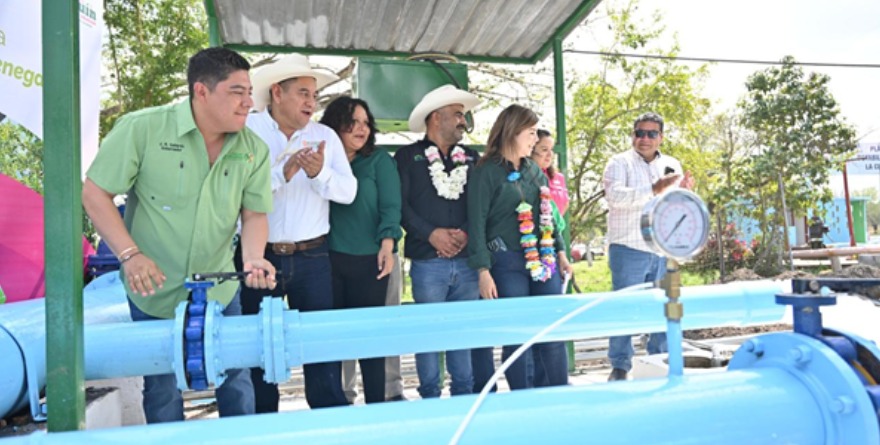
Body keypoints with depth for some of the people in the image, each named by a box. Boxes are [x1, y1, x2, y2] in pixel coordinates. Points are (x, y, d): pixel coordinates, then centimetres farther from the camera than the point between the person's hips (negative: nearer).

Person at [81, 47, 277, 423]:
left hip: (220, 292, 3)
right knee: (163, 393, 15)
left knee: (236, 382, 15)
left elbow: (255, 213, -1)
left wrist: (252, 257, -20)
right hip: (154, 293, -2)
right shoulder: (141, 128, -17)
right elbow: (95, 193, -11)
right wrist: (130, 254, -20)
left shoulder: (254, 149, -7)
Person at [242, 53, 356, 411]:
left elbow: (348, 191, -3)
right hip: (259, 256, -1)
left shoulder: (325, 136, 5)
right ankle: (263, 420, 30)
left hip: (312, 257, 2)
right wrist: (282, 173, -26)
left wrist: (320, 173, -20)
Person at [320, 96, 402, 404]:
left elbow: (390, 206, -6)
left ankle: (376, 404, 14)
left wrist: (387, 244, -19)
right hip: (327, 259, 2)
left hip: (369, 259, -2)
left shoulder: (379, 160, 3)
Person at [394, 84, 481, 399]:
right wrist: (432, 234, -13)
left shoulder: (472, 158, 15)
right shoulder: (409, 157, 3)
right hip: (427, 262, -3)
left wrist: (465, 232, -8)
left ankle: (464, 395, 19)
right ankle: (430, 398, 15)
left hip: (467, 260, 4)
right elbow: (400, 205, -5)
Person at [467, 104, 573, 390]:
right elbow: (477, 223, -8)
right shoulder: (487, 172, -5)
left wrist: (560, 252, 15)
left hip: (544, 261, 6)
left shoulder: (534, 170, 13)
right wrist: (483, 271, -13)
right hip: (508, 264, -5)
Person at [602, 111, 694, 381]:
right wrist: (654, 190, -26)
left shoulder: (672, 165, 15)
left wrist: (685, 193, -7)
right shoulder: (620, 163, 0)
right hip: (629, 250, -5)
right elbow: (614, 196, -19)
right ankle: (619, 367, 8)